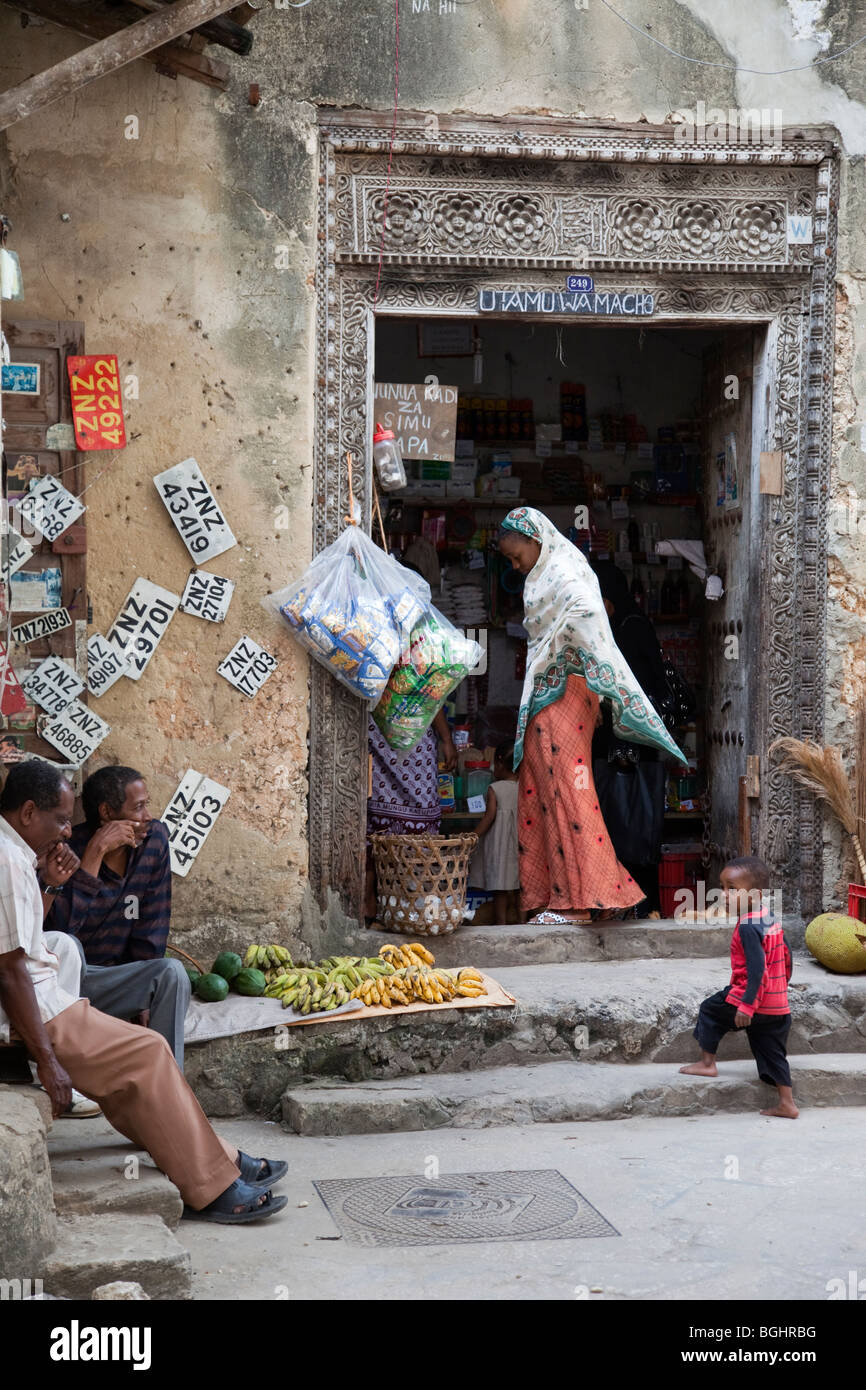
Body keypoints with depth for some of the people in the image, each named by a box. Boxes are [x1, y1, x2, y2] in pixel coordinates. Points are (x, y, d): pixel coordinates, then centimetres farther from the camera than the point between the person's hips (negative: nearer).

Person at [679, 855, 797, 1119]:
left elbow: (757, 967, -27)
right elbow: (786, 954, 18)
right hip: (779, 1005, 9)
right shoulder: (771, 919, 8)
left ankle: (707, 1063, 20)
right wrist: (782, 983, 32)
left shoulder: (748, 927, -20)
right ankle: (787, 1104, 15)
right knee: (772, 1052, 15)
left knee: (710, 1010, 13)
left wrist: (747, 1004, -28)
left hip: (755, 998, -9)